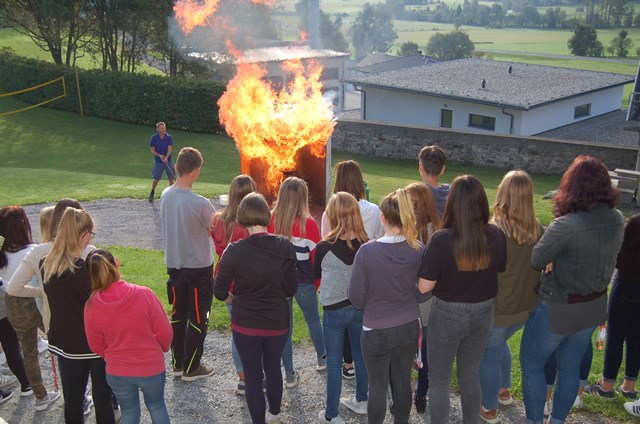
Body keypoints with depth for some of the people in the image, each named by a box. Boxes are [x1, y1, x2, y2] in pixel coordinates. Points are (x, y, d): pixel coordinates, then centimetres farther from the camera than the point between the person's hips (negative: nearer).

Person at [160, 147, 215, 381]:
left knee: (177, 315, 18)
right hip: (199, 267, -6)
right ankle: (191, 368, 19)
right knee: (198, 318, 9)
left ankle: (177, 363, 29)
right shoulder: (200, 203, -25)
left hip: (174, 264, 6)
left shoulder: (165, 196, -4)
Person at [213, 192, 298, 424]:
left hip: (245, 324, -3)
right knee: (273, 368, 25)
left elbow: (219, 292, -12)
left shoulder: (234, 251, -18)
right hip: (277, 322, 3)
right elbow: (291, 288, -7)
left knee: (252, 374, 13)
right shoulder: (285, 247, -13)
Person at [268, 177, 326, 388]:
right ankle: (322, 358, 44)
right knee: (313, 319, 22)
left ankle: (290, 374, 20)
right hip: (303, 282, -1)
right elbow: (317, 258, -10)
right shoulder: (308, 224, -17)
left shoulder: (271, 221, -11)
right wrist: (318, 283, 6)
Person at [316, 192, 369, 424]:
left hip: (334, 311, -3)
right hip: (362, 307, 4)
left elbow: (317, 274, -1)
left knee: (334, 363, 9)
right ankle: (361, 400, 40)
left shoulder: (324, 247, -20)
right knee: (360, 356, 21)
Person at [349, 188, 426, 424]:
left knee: (378, 387, 13)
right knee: (403, 382, 20)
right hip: (409, 327, 3)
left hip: (376, 331, -3)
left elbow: (356, 298, -14)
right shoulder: (418, 250, -11)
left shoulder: (367, 251, -21)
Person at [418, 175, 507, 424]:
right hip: (483, 314, 4)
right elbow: (500, 273, 3)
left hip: (448, 315, -4)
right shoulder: (496, 236, -12)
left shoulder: (442, 239, -24)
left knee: (439, 380, 14)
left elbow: (424, 287, -18)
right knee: (470, 376, 24)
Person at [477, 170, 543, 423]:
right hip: (525, 307, 6)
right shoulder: (539, 231, -8)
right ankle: (503, 391, 47)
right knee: (500, 344, 31)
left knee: (489, 355, 16)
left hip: (497, 309, -6)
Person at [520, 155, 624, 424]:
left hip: (557, 310, -6)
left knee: (531, 364, 15)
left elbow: (535, 261, -20)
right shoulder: (617, 219, -8)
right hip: (594, 308, 6)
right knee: (570, 367, 22)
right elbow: (604, 257, 4)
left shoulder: (566, 225, -30)